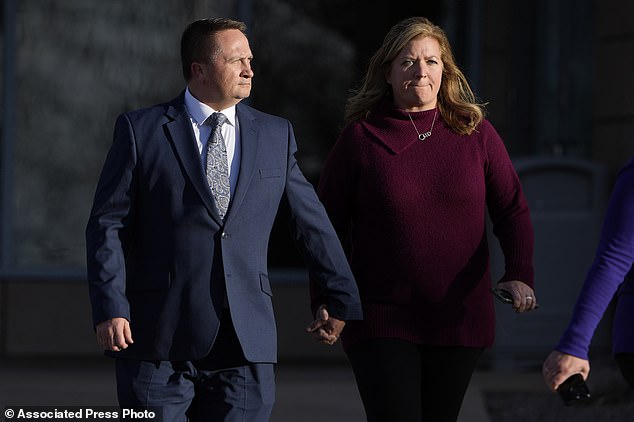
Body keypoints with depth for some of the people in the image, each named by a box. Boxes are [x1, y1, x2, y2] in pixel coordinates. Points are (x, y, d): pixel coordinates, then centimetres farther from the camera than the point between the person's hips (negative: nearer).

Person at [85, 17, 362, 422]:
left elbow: (312, 221, 18)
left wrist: (341, 299, 22)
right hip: (158, 342, -2)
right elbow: (108, 223, 0)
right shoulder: (140, 130, 2)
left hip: (247, 342, 2)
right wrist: (110, 309, -10)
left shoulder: (276, 135, 11)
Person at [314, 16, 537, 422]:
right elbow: (327, 224, 4)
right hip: (381, 321, -2)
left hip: (458, 320, 2)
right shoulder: (360, 138, -1)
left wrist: (520, 275, -14)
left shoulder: (476, 134, 4)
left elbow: (513, 210, 3)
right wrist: (326, 301, -3)